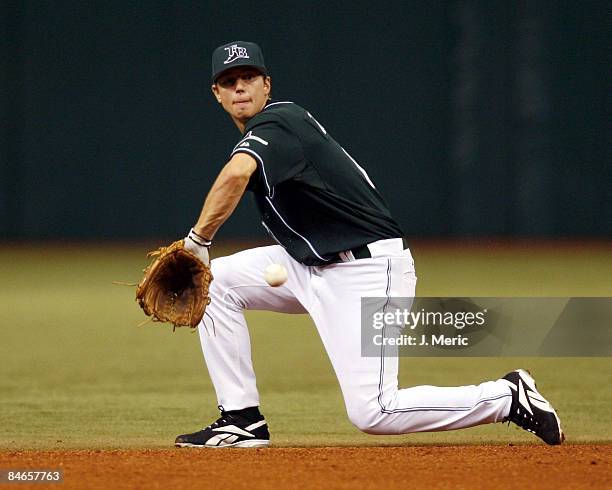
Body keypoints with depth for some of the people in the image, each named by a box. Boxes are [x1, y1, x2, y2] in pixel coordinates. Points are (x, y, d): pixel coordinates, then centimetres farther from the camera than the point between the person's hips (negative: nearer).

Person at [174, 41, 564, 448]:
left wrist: (198, 241, -28)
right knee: (216, 280, 1)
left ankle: (509, 397, -4)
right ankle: (242, 420, 5)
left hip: (370, 267, -10)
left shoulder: (275, 124, -16)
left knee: (372, 413, -17)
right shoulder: (285, 123, 15)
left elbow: (236, 174, -37)